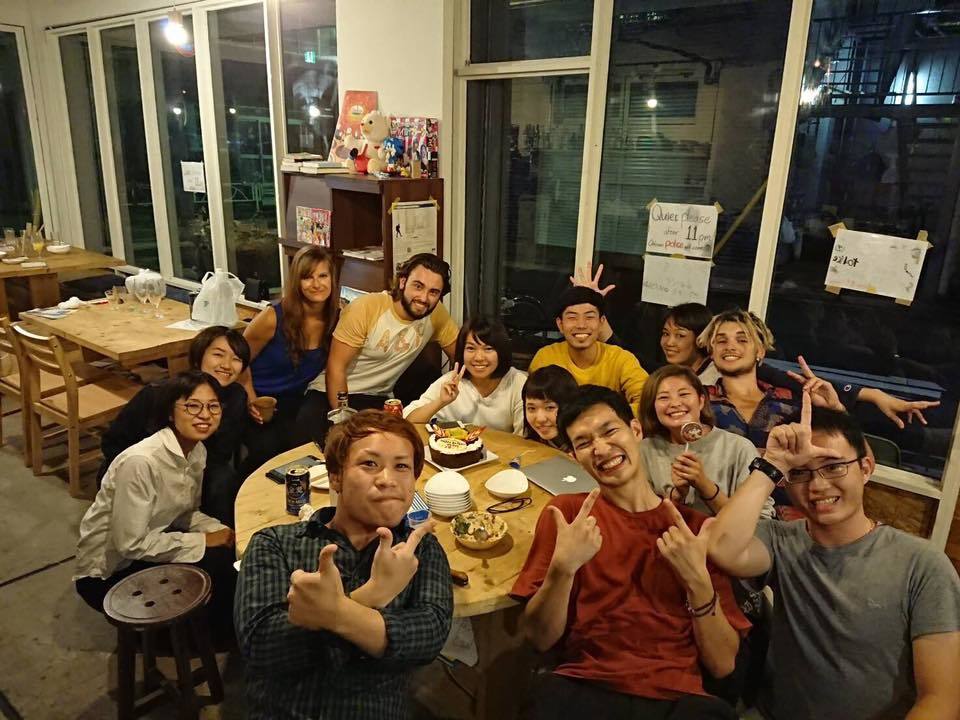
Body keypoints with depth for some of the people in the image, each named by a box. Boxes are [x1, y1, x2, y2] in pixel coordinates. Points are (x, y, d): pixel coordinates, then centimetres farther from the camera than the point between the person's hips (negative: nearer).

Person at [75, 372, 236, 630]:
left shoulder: (198, 451, -5)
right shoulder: (140, 462, -30)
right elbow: (130, 544, -27)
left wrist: (221, 531, -13)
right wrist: (203, 541, -22)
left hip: (148, 544, 7)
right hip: (108, 573, -7)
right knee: (220, 567, -20)